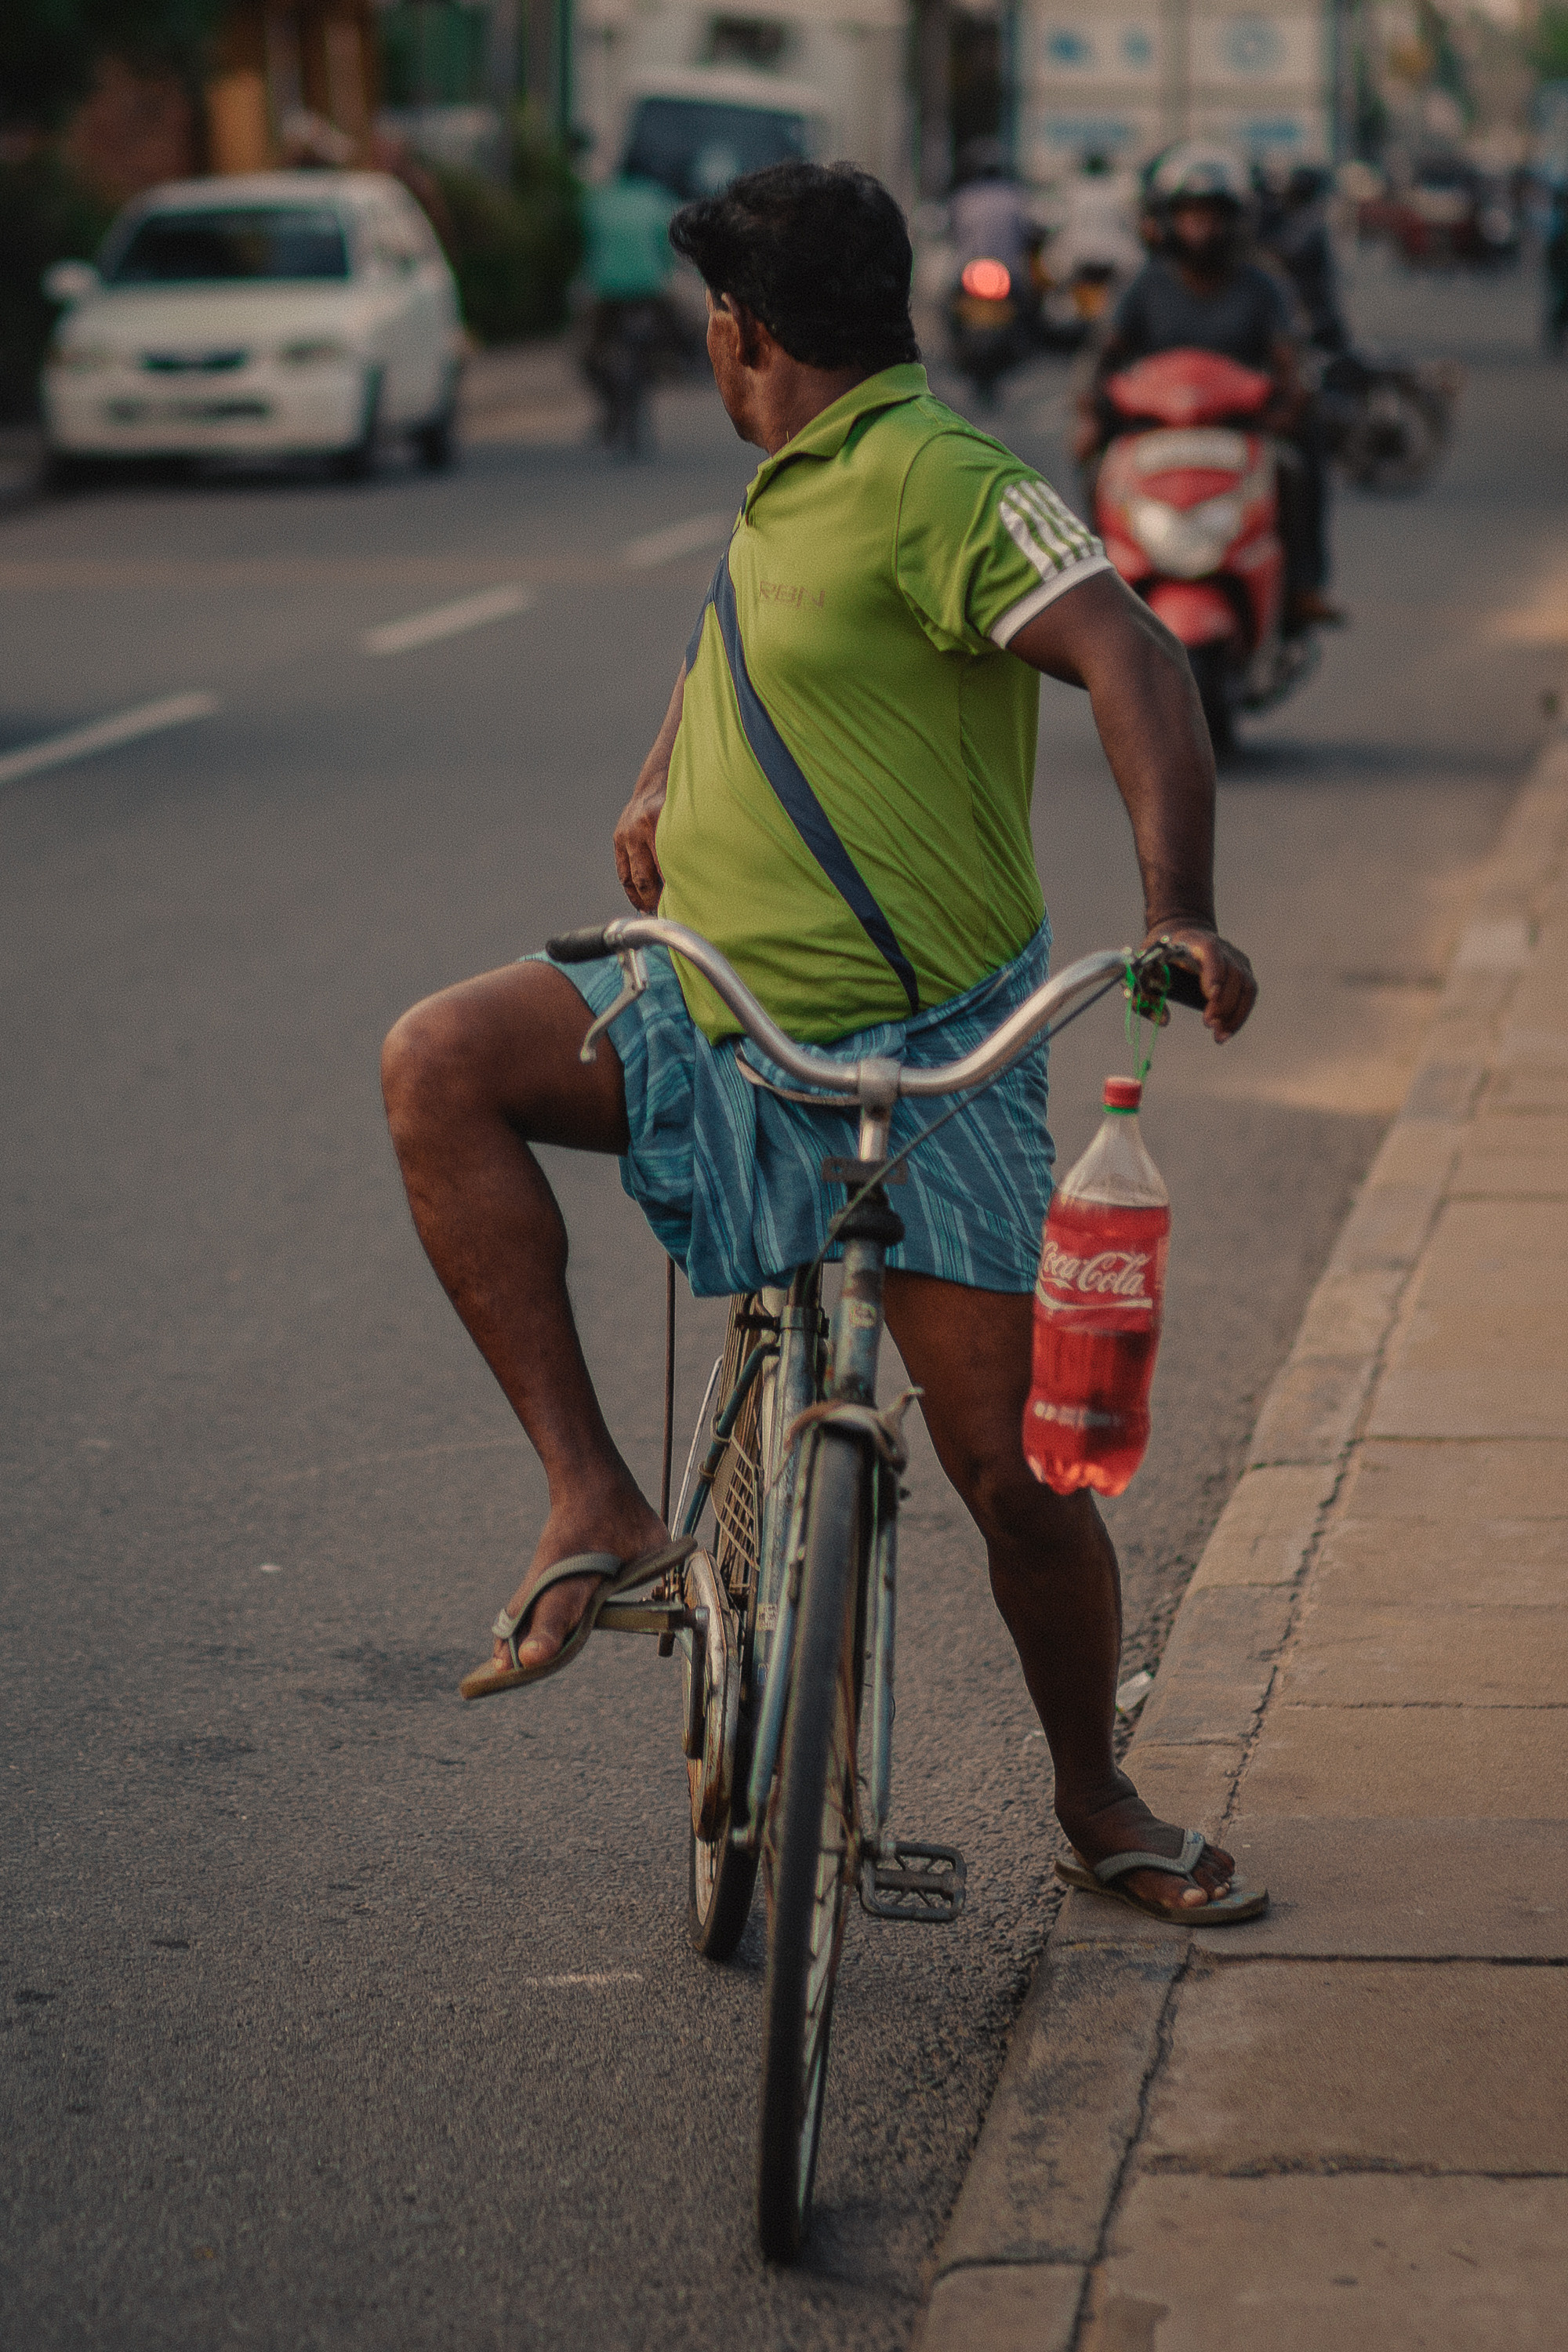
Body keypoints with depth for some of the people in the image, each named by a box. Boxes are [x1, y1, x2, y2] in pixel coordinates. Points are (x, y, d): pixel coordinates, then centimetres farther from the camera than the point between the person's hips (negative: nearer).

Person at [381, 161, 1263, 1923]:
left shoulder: (931, 475, -15)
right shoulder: (788, 489, 13)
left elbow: (1129, 656, -26)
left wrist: (1174, 908, -38)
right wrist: (661, 782, 21)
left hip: (923, 1051, -8)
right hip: (716, 1018, 8)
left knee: (1010, 1466, -5)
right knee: (439, 1064, -16)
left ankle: (1095, 1795, 19)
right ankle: (591, 1497, -13)